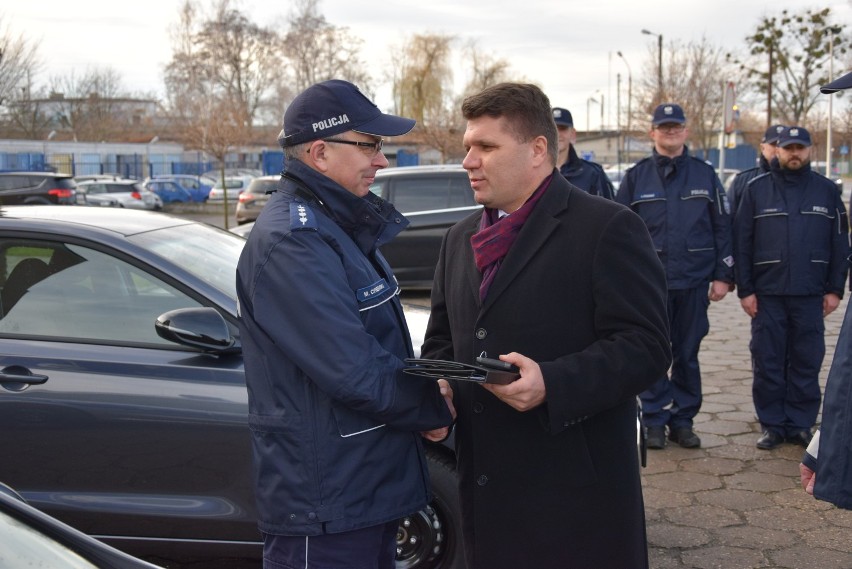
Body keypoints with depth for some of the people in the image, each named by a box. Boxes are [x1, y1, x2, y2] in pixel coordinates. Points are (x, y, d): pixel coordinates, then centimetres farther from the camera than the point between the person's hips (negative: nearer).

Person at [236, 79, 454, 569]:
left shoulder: (339, 225, 11)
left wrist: (425, 393, -1)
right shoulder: (290, 242, -22)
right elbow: (356, 373, -26)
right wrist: (435, 409, -10)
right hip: (325, 508, -9)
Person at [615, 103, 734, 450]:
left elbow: (722, 228, 6)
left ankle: (683, 421, 20)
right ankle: (654, 421, 14)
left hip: (694, 281, 1)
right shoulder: (636, 176, 4)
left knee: (687, 355, 9)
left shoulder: (705, 175, 6)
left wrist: (722, 275, 1)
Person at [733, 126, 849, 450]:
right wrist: (745, 290, -4)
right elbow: (741, 243, 2)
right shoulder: (757, 189, 4)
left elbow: (840, 244, 7)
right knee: (768, 363, 3)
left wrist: (835, 289, 1)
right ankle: (772, 425, 14)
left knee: (806, 364, 5)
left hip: (810, 295, 1)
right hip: (767, 294, 0)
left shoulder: (826, 191, 7)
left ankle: (801, 424, 16)